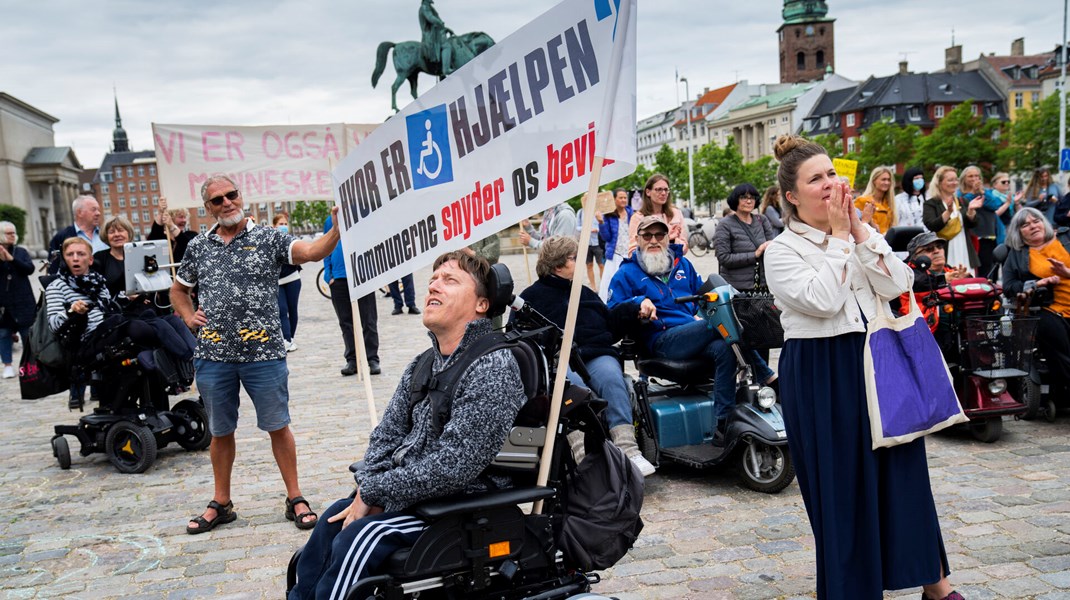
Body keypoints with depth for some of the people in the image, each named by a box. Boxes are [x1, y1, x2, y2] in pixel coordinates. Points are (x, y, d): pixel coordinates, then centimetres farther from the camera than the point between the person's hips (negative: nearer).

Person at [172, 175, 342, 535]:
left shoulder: (268, 238, -2)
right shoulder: (198, 247, 9)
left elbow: (312, 252, -18)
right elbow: (178, 290, 24)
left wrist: (338, 227, -35)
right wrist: (188, 316, 5)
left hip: (263, 353, -3)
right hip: (213, 355, 3)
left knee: (278, 426, 4)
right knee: (220, 431, 14)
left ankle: (295, 498, 17)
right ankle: (221, 504, 28)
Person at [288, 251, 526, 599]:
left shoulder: (493, 369, -21)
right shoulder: (424, 365, 8)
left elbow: (450, 469, -25)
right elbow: (386, 434, 11)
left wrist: (372, 492, -15)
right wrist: (368, 493, -7)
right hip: (412, 490, 8)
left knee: (359, 538, -20)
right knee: (334, 520, 5)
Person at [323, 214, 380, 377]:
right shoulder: (331, 221, 9)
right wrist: (328, 275, 2)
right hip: (339, 279, 3)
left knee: (369, 321, 1)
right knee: (346, 322, 7)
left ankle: (373, 359, 8)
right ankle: (351, 360, 15)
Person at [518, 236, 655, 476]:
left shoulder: (586, 293, 32)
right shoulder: (532, 296, 17)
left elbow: (612, 328, 28)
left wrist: (632, 309, 14)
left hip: (596, 355, 3)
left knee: (611, 378, -30)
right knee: (572, 385, -36)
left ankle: (627, 449, -42)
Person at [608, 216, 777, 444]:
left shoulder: (682, 264, 25)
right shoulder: (627, 273, 10)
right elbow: (612, 312, 0)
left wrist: (702, 315, 7)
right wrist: (639, 303, -18)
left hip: (695, 330, 5)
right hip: (663, 341, -5)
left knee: (724, 349, -32)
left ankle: (722, 425, -32)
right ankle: (768, 378, -19)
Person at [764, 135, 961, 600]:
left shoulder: (861, 233, 9)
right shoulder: (782, 251, -7)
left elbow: (896, 285, -5)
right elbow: (823, 301, -21)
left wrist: (859, 231, -11)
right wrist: (838, 236, -15)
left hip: (876, 362, 5)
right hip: (820, 376, -4)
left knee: (902, 470, 9)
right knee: (839, 482, 4)